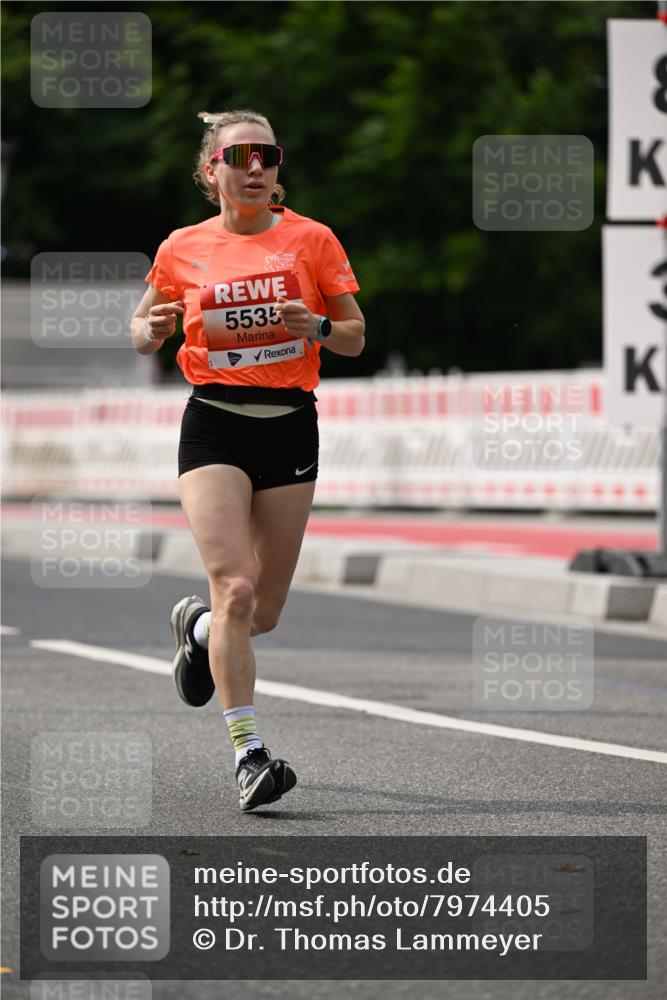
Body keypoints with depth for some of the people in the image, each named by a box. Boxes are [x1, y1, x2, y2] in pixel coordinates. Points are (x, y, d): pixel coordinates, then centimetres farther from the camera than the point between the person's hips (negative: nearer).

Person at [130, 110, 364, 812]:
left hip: (290, 426, 2)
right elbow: (143, 335, 17)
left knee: (264, 613, 8)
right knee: (235, 588, -19)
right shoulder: (183, 249, 4)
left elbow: (355, 338, 6)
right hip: (214, 428, -2)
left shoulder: (311, 240, 3)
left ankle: (198, 626, 43)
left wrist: (315, 326, -15)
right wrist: (152, 327, -7)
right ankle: (247, 753, -17)